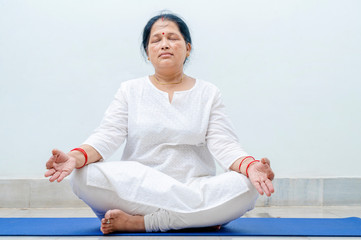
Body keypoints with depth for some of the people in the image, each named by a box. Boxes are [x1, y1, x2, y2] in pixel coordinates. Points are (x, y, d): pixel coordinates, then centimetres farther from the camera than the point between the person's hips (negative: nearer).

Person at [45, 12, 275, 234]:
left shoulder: (209, 93, 11)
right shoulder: (130, 90, 12)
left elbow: (223, 144, -2)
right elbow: (107, 135, -1)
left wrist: (249, 166, -25)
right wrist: (76, 157, -23)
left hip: (196, 187, 1)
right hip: (136, 190, 0)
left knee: (245, 187, -29)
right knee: (86, 177, -29)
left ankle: (139, 222, -23)